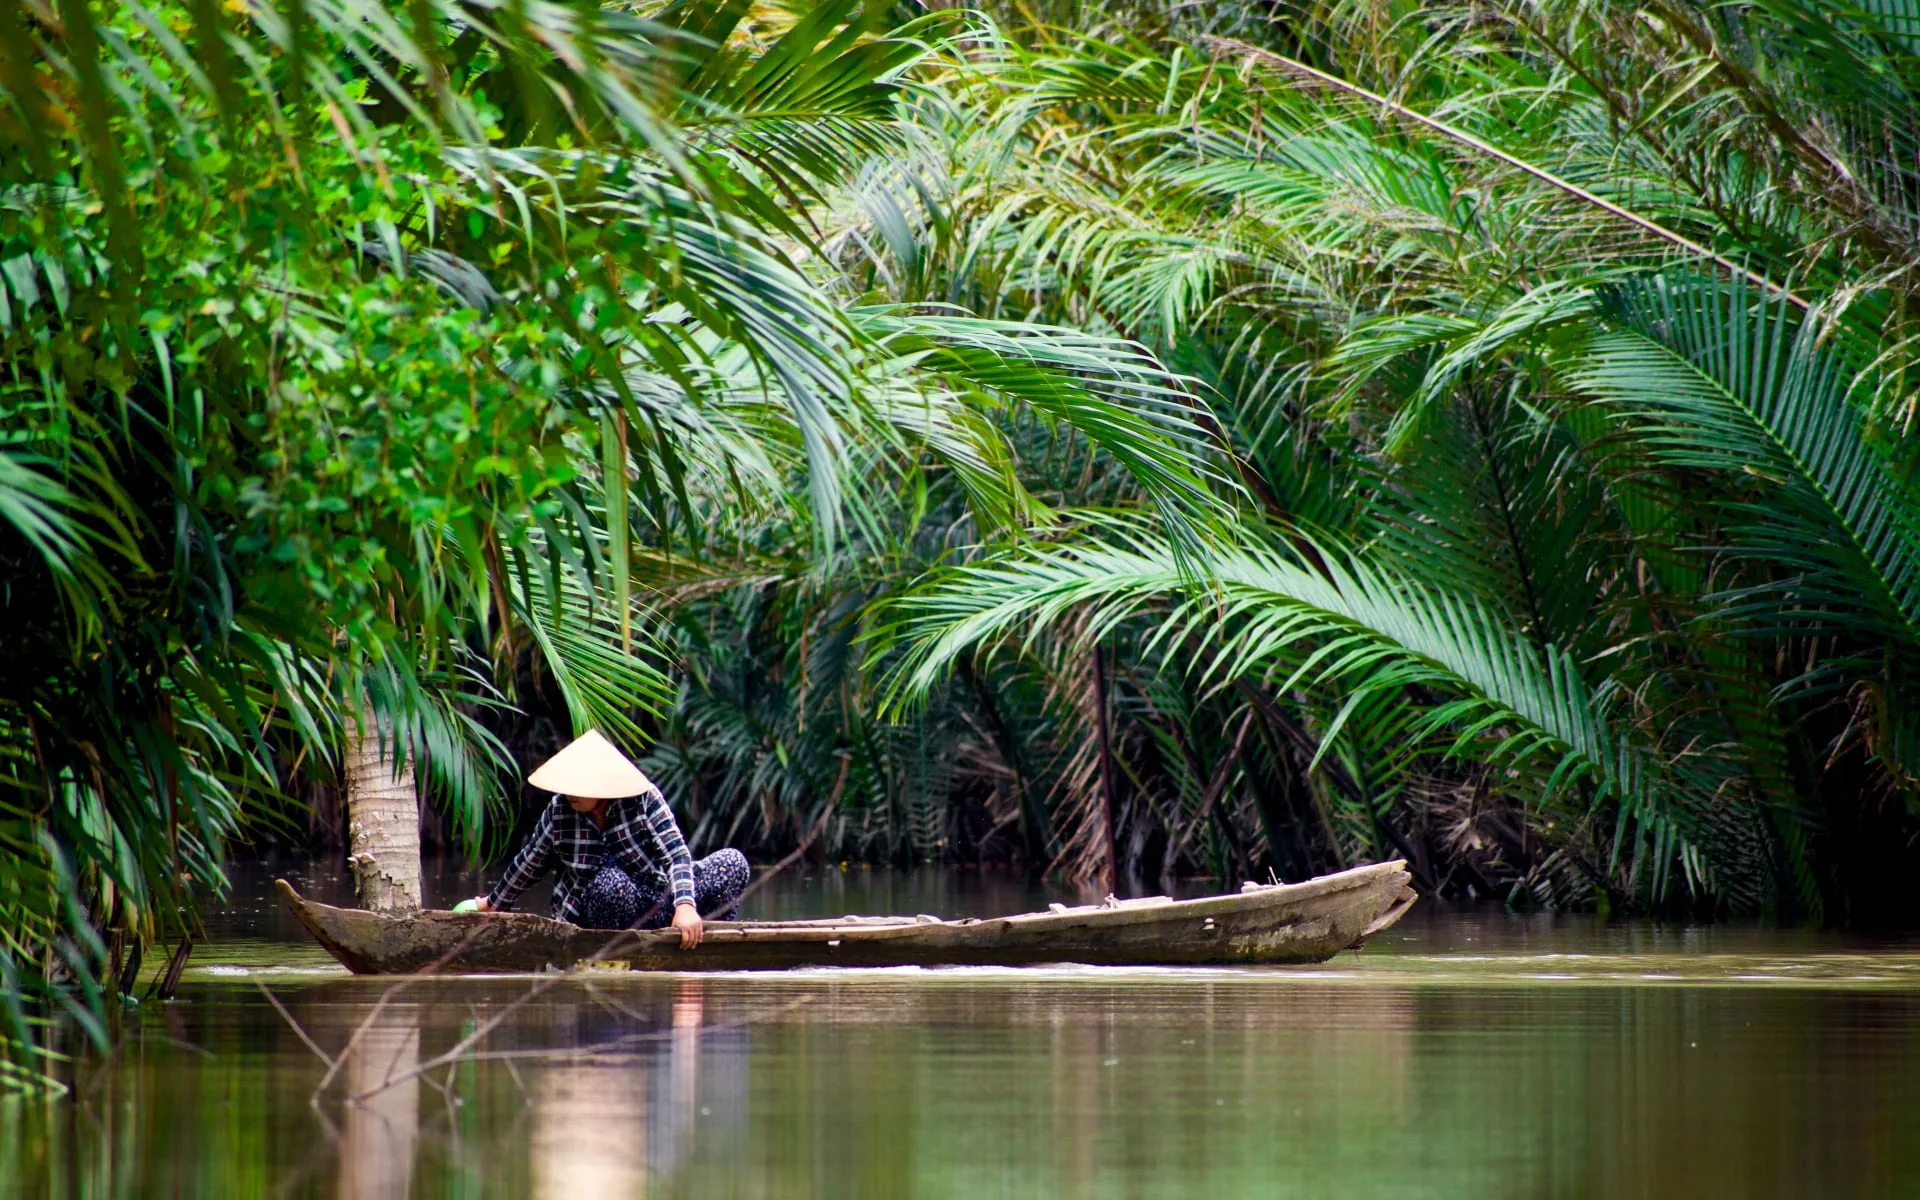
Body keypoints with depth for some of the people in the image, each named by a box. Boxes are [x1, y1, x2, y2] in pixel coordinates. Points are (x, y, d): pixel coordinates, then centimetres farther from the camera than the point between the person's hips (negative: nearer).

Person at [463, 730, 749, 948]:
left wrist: (686, 906, -39)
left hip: (662, 906, 1)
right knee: (611, 882, -38)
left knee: (732, 862, -21)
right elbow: (528, 863, 8)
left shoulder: (644, 799, -13)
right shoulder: (559, 812, -8)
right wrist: (493, 904, 22)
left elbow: (677, 854, -23)